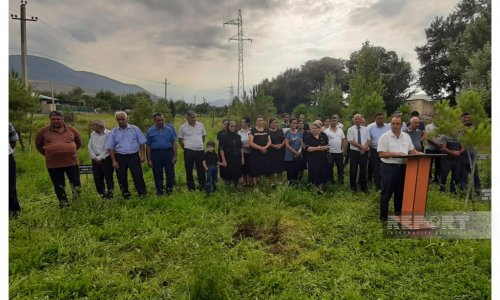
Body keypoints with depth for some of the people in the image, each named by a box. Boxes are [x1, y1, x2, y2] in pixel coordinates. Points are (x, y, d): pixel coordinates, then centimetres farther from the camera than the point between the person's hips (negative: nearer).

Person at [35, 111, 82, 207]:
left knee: (76, 183, 5)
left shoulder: (71, 129, 3)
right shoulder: (44, 131, 2)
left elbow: (79, 142, 17)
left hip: (72, 162, 0)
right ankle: (64, 204, 22)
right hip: (53, 164, 1)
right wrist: (48, 154, 9)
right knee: (59, 186, 9)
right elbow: (38, 145, 16)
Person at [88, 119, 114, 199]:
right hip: (95, 159, 6)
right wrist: (94, 157, -3)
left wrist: (100, 158, -13)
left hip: (106, 158, -6)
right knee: (97, 178, 7)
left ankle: (110, 193, 10)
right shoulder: (92, 134, 11)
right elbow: (90, 146, 9)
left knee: (108, 177, -3)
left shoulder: (108, 134, -10)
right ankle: (102, 194, 19)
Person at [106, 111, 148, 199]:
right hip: (120, 157, 2)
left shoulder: (135, 129, 3)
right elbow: (111, 148, 4)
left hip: (134, 156, -1)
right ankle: (126, 195, 21)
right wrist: (114, 161, -2)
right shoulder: (113, 132, 4)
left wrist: (143, 155, -3)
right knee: (122, 178, 7)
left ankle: (142, 193, 8)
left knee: (138, 176, -3)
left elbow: (142, 143, 4)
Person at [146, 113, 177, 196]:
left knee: (170, 173, 5)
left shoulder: (169, 129, 5)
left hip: (168, 152, 0)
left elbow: (173, 143, 5)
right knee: (157, 174, 7)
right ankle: (160, 191, 20)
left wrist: (175, 155, -2)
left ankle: (169, 189, 22)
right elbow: (148, 146, 5)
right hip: (156, 154, 0)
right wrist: (149, 160, 1)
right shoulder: (150, 131, 4)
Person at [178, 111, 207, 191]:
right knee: (189, 170, 7)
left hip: (200, 150, 2)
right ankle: (191, 187, 20)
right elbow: (180, 139, 6)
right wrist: (186, 148, 8)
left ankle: (202, 186, 22)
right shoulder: (183, 127, -3)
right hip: (189, 151, -2)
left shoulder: (201, 125, 2)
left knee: (201, 169, 9)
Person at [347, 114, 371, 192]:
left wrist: (364, 148, -15)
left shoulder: (365, 129, 7)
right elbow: (351, 141, -12)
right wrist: (361, 146, -18)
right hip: (354, 152, -2)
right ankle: (353, 186, 18)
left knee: (363, 170, 10)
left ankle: (364, 186, 22)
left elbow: (369, 140, 1)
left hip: (364, 152, 2)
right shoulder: (350, 129, -2)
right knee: (353, 170, 4)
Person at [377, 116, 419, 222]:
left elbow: (411, 150, 17)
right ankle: (383, 216, 10)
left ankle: (398, 213, 31)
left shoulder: (406, 136, 10)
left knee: (400, 192, 15)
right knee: (386, 193, 0)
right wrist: (396, 154, -21)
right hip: (389, 168, -6)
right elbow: (381, 154, -14)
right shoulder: (384, 137, -9)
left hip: (403, 167, 6)